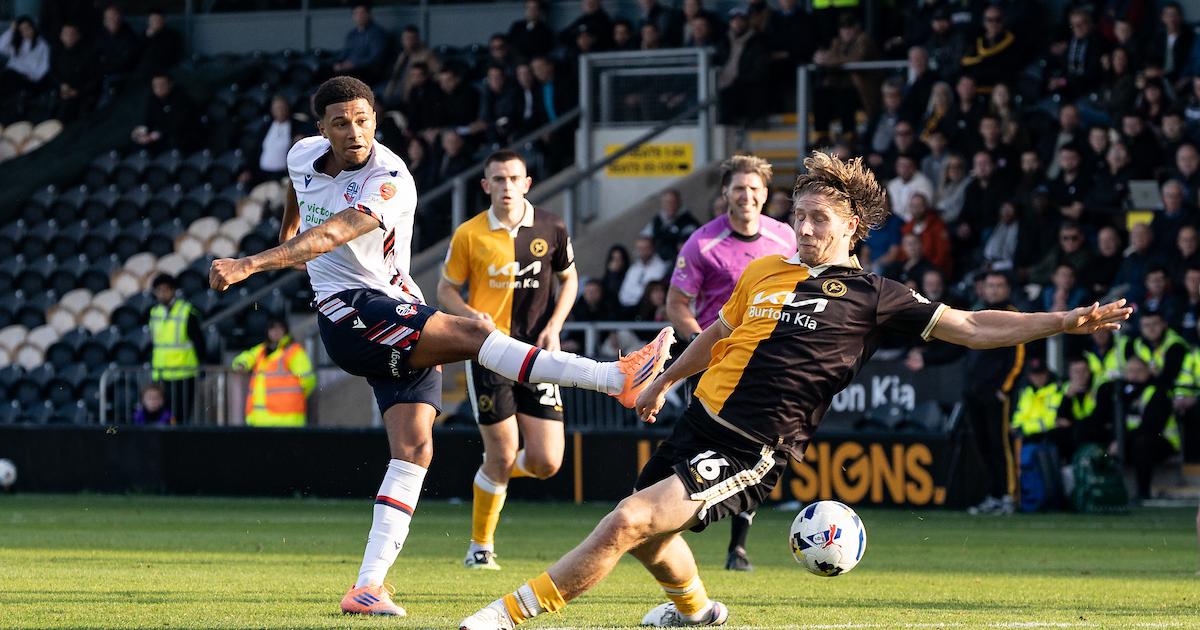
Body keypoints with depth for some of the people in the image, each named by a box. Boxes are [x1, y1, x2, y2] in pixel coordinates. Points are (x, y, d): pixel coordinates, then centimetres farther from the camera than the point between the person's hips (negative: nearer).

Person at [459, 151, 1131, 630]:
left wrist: (1065, 321, -14)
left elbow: (971, 327, -5)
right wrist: (665, 379, 39)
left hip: (753, 454, -7)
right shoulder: (765, 271, 11)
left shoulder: (872, 296, -4)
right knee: (645, 535, 20)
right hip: (703, 420, 7)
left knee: (630, 521, -21)